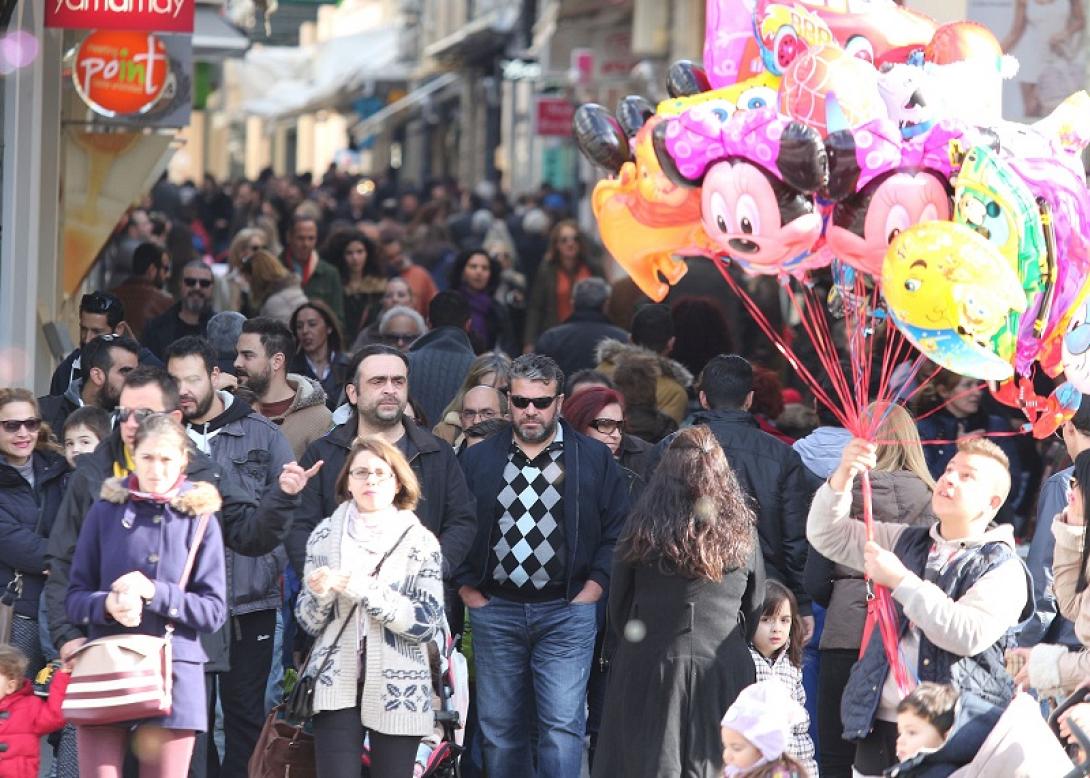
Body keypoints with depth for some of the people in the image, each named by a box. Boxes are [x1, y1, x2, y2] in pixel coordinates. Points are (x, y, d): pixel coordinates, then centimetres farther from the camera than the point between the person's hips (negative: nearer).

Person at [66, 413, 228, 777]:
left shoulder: (199, 519, 4)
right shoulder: (106, 509, 6)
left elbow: (214, 611, 1)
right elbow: (75, 597, 7)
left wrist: (155, 593, -13)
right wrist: (108, 605, -15)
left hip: (174, 678, 0)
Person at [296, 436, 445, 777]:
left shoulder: (420, 542, 1)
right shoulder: (325, 536, 6)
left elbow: (427, 623, -8)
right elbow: (308, 621, 8)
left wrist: (365, 590, -18)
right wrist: (319, 594, -15)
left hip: (399, 691, -1)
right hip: (336, 684, 1)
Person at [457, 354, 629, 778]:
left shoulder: (594, 459, 3)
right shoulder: (478, 460, 7)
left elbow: (619, 528, 5)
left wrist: (595, 584, -2)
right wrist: (466, 586, 4)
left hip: (566, 614, -2)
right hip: (495, 612, 2)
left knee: (563, 725, -10)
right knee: (499, 727, 7)